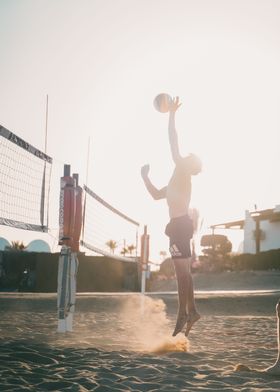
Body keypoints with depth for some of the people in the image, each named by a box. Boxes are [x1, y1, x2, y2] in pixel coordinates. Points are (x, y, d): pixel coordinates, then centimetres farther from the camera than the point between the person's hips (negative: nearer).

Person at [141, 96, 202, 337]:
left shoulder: (182, 171, -2)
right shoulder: (178, 179, 24)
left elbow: (174, 144, -11)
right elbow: (157, 195, 32)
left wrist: (172, 114, -9)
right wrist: (146, 178, 27)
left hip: (180, 224, -10)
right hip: (179, 225, 10)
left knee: (182, 269, -12)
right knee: (183, 270, 12)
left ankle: (184, 314, -13)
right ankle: (191, 310, 17)